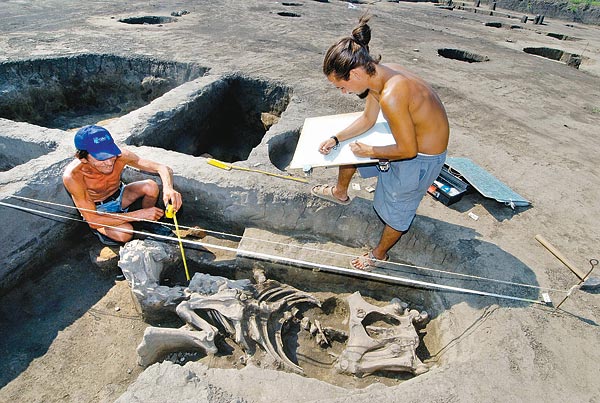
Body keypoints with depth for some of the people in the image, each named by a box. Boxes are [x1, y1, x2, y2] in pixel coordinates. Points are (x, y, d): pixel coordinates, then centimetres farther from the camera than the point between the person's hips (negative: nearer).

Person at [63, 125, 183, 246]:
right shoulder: (72, 176, -34)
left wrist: (168, 188, -49)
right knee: (125, 234, -32)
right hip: (97, 210, -3)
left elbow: (163, 168, -26)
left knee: (151, 186, -25)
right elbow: (92, 219, -31)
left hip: (119, 196, 4)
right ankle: (99, 229, 3)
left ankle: (148, 222, 3)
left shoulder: (120, 155, -27)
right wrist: (139, 214, -36)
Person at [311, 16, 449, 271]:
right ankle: (340, 193, 47)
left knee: (396, 210, 11)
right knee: (346, 149, 20)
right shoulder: (377, 73, -10)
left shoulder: (391, 96, -38)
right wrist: (336, 140, -5)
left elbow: (407, 150, -28)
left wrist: (368, 151, -15)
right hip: (408, 137, 9)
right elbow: (368, 119, 4)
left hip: (422, 158, -9)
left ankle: (380, 254, 40)